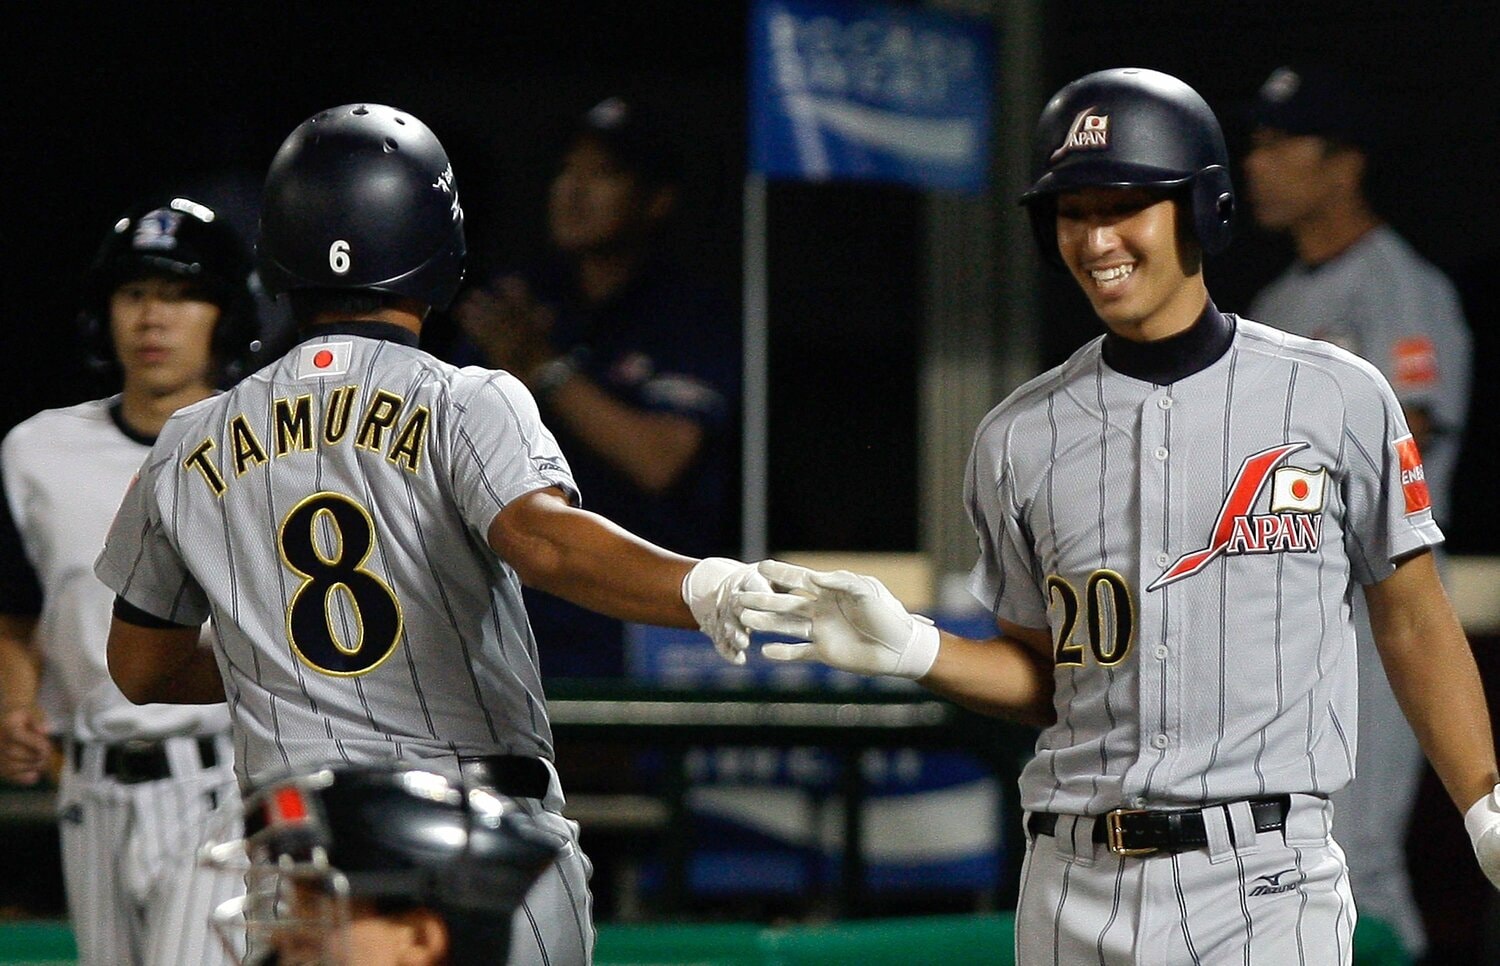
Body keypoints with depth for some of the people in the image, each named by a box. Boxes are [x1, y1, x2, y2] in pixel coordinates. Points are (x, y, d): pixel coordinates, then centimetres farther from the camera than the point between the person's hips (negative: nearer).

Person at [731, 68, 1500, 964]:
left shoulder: (1338, 399, 1)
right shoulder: (1020, 439, 9)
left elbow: (1414, 624, 7)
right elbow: (1046, 677, 14)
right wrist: (910, 649, -2)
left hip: (1269, 882, -3)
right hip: (1076, 889, 3)